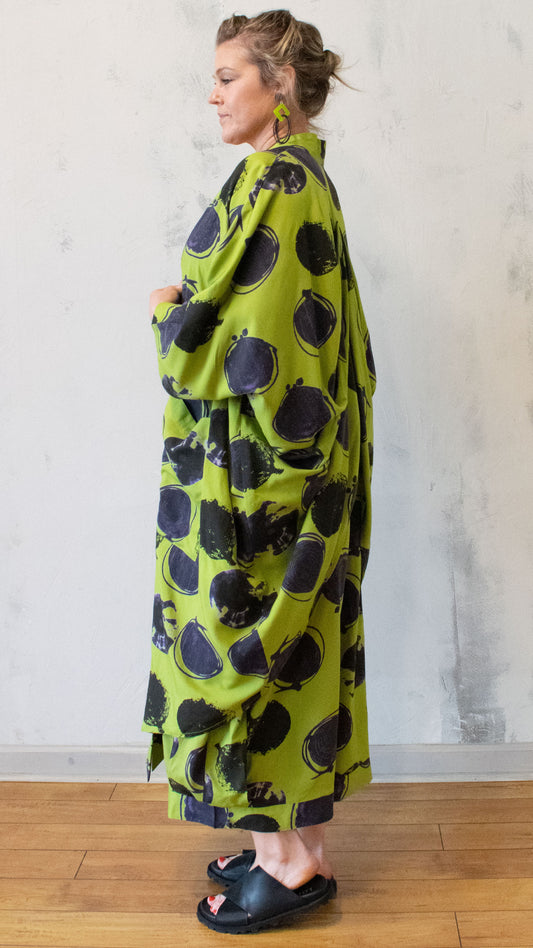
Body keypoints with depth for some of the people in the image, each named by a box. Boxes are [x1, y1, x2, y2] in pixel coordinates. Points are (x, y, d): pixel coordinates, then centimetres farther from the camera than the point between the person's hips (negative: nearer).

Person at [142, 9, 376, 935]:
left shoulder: (273, 186, -16)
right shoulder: (307, 183, 15)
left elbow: (244, 341, -22)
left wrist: (170, 309, -5)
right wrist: (194, 306, 13)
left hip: (251, 473, -10)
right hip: (297, 461, 10)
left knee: (249, 641, 0)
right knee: (289, 646, 14)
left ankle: (291, 861, 13)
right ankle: (296, 837, 27)